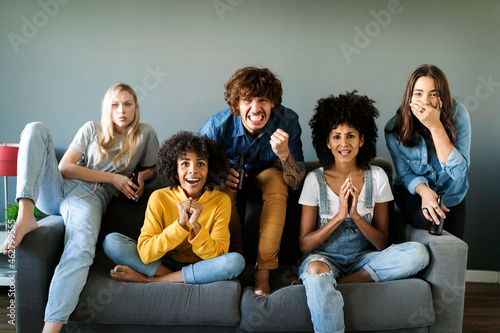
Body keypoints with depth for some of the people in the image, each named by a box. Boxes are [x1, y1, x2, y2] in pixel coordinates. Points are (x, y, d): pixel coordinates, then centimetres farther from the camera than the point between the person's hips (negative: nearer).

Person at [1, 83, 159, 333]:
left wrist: (142, 176, 3)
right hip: (58, 189, 3)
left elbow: (154, 167, 27)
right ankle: (25, 216, -33)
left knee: (81, 250, -37)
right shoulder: (92, 129, 15)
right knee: (36, 129, -17)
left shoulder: (145, 134, 14)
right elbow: (65, 167, 5)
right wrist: (111, 177, -4)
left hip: (91, 197, -3)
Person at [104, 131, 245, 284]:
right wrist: (180, 223, -30)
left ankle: (146, 279, -21)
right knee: (111, 241, -16)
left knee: (236, 261, -32)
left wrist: (196, 225, -31)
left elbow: (217, 256, -16)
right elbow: (145, 254, -20)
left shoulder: (221, 201, -12)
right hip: (164, 263, 0)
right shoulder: (159, 198, -12)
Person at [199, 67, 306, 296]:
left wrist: (284, 153, -50)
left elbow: (296, 183, -28)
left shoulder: (287, 121, -30)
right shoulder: (218, 125, -31)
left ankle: (263, 272, -26)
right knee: (223, 189, -33)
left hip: (266, 169, 0)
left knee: (278, 187, -32)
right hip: (231, 168, 0)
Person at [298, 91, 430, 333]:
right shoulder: (315, 179, -4)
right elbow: (304, 245, -7)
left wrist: (355, 215, -18)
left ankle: (336, 285, -21)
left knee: (417, 253, -24)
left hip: (364, 259, 3)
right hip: (325, 258, -3)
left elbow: (382, 244, -1)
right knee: (316, 269, -39)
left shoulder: (376, 177, 0)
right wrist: (339, 215, -19)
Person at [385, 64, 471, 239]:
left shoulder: (457, 113, -22)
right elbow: (404, 173, -8)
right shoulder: (394, 128, -19)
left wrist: (436, 126, -37)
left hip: (451, 195, 2)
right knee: (427, 217, -31)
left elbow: (459, 171, -27)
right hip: (414, 192, -1)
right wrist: (424, 190, -32)